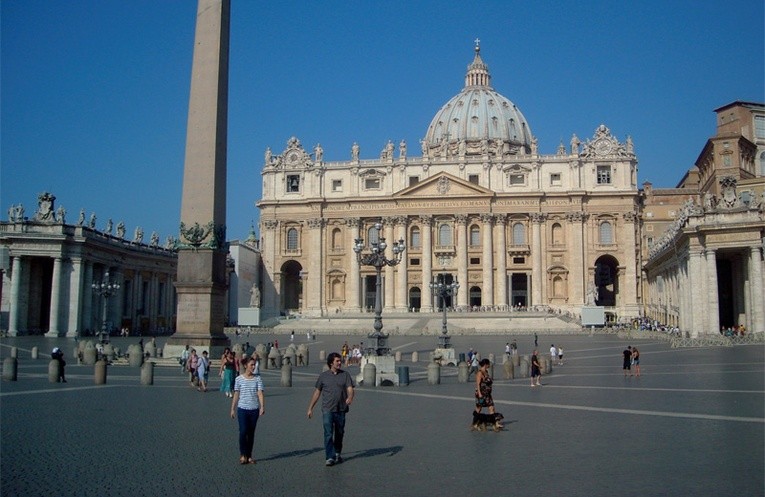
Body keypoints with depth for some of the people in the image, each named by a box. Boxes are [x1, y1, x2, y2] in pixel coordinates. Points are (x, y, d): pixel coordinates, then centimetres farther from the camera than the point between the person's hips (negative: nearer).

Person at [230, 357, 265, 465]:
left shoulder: (258, 378, 1)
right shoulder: (239, 379, -1)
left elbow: (260, 393, -4)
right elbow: (236, 395, 5)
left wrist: (262, 406, -16)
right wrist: (233, 409, 5)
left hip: (254, 409, 2)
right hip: (242, 409, -2)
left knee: (251, 433, 8)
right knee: (243, 431, -10)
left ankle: (249, 456, 18)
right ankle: (242, 454, 7)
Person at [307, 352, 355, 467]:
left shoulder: (345, 375, 5)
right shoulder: (323, 376, 4)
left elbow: (350, 389, -5)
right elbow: (317, 392, 9)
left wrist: (350, 397, -28)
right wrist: (310, 408, 9)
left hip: (341, 410, 2)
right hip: (327, 410, -2)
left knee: (339, 433, 13)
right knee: (328, 434, -10)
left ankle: (337, 453, 32)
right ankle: (330, 457, -8)